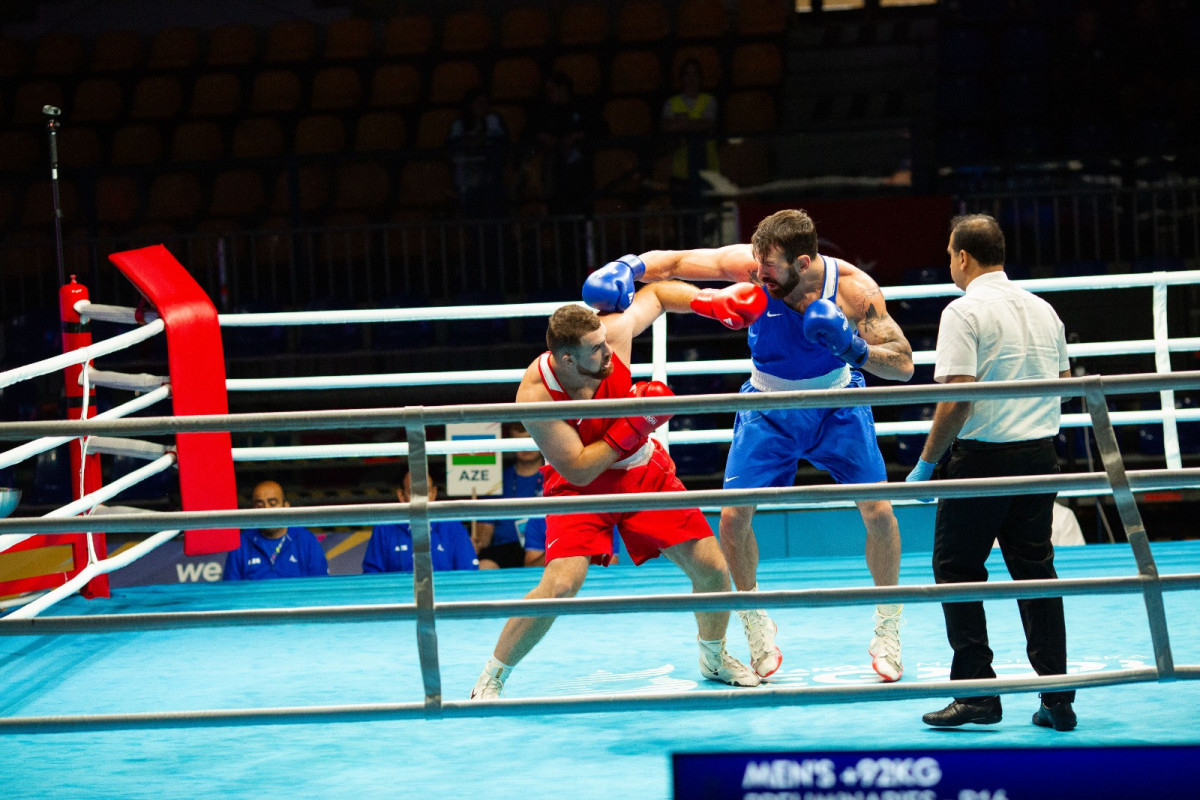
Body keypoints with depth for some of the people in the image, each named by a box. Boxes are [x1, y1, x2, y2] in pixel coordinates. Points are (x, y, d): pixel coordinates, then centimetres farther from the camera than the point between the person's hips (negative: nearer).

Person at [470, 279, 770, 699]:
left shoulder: (612, 333, -23)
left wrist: (712, 300, -13)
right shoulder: (535, 395, -31)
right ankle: (490, 678, -6)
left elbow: (654, 294, -2)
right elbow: (578, 471, -27)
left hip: (645, 470, 4)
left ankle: (714, 657, 32)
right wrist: (633, 425, -31)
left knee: (712, 569, 1)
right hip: (579, 484, -4)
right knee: (562, 582, -26)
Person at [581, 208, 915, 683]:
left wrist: (854, 348, -41)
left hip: (836, 405, -1)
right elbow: (675, 261, -19)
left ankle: (887, 629, 12)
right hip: (769, 407, 1)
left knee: (878, 511, -10)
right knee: (733, 517, -9)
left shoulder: (854, 288, -26)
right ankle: (758, 633, 13)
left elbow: (904, 366, -23)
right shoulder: (750, 265, -24)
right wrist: (627, 268, -39)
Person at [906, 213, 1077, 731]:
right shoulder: (1043, 310, 11)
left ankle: (976, 692, -1)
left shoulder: (965, 311, -11)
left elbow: (956, 397, -18)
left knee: (957, 569, 4)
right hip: (1041, 453, 6)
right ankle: (1056, 697, 7)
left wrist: (926, 464, -11)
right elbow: (1063, 382, 19)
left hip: (984, 456, -6)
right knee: (1036, 571, 10)